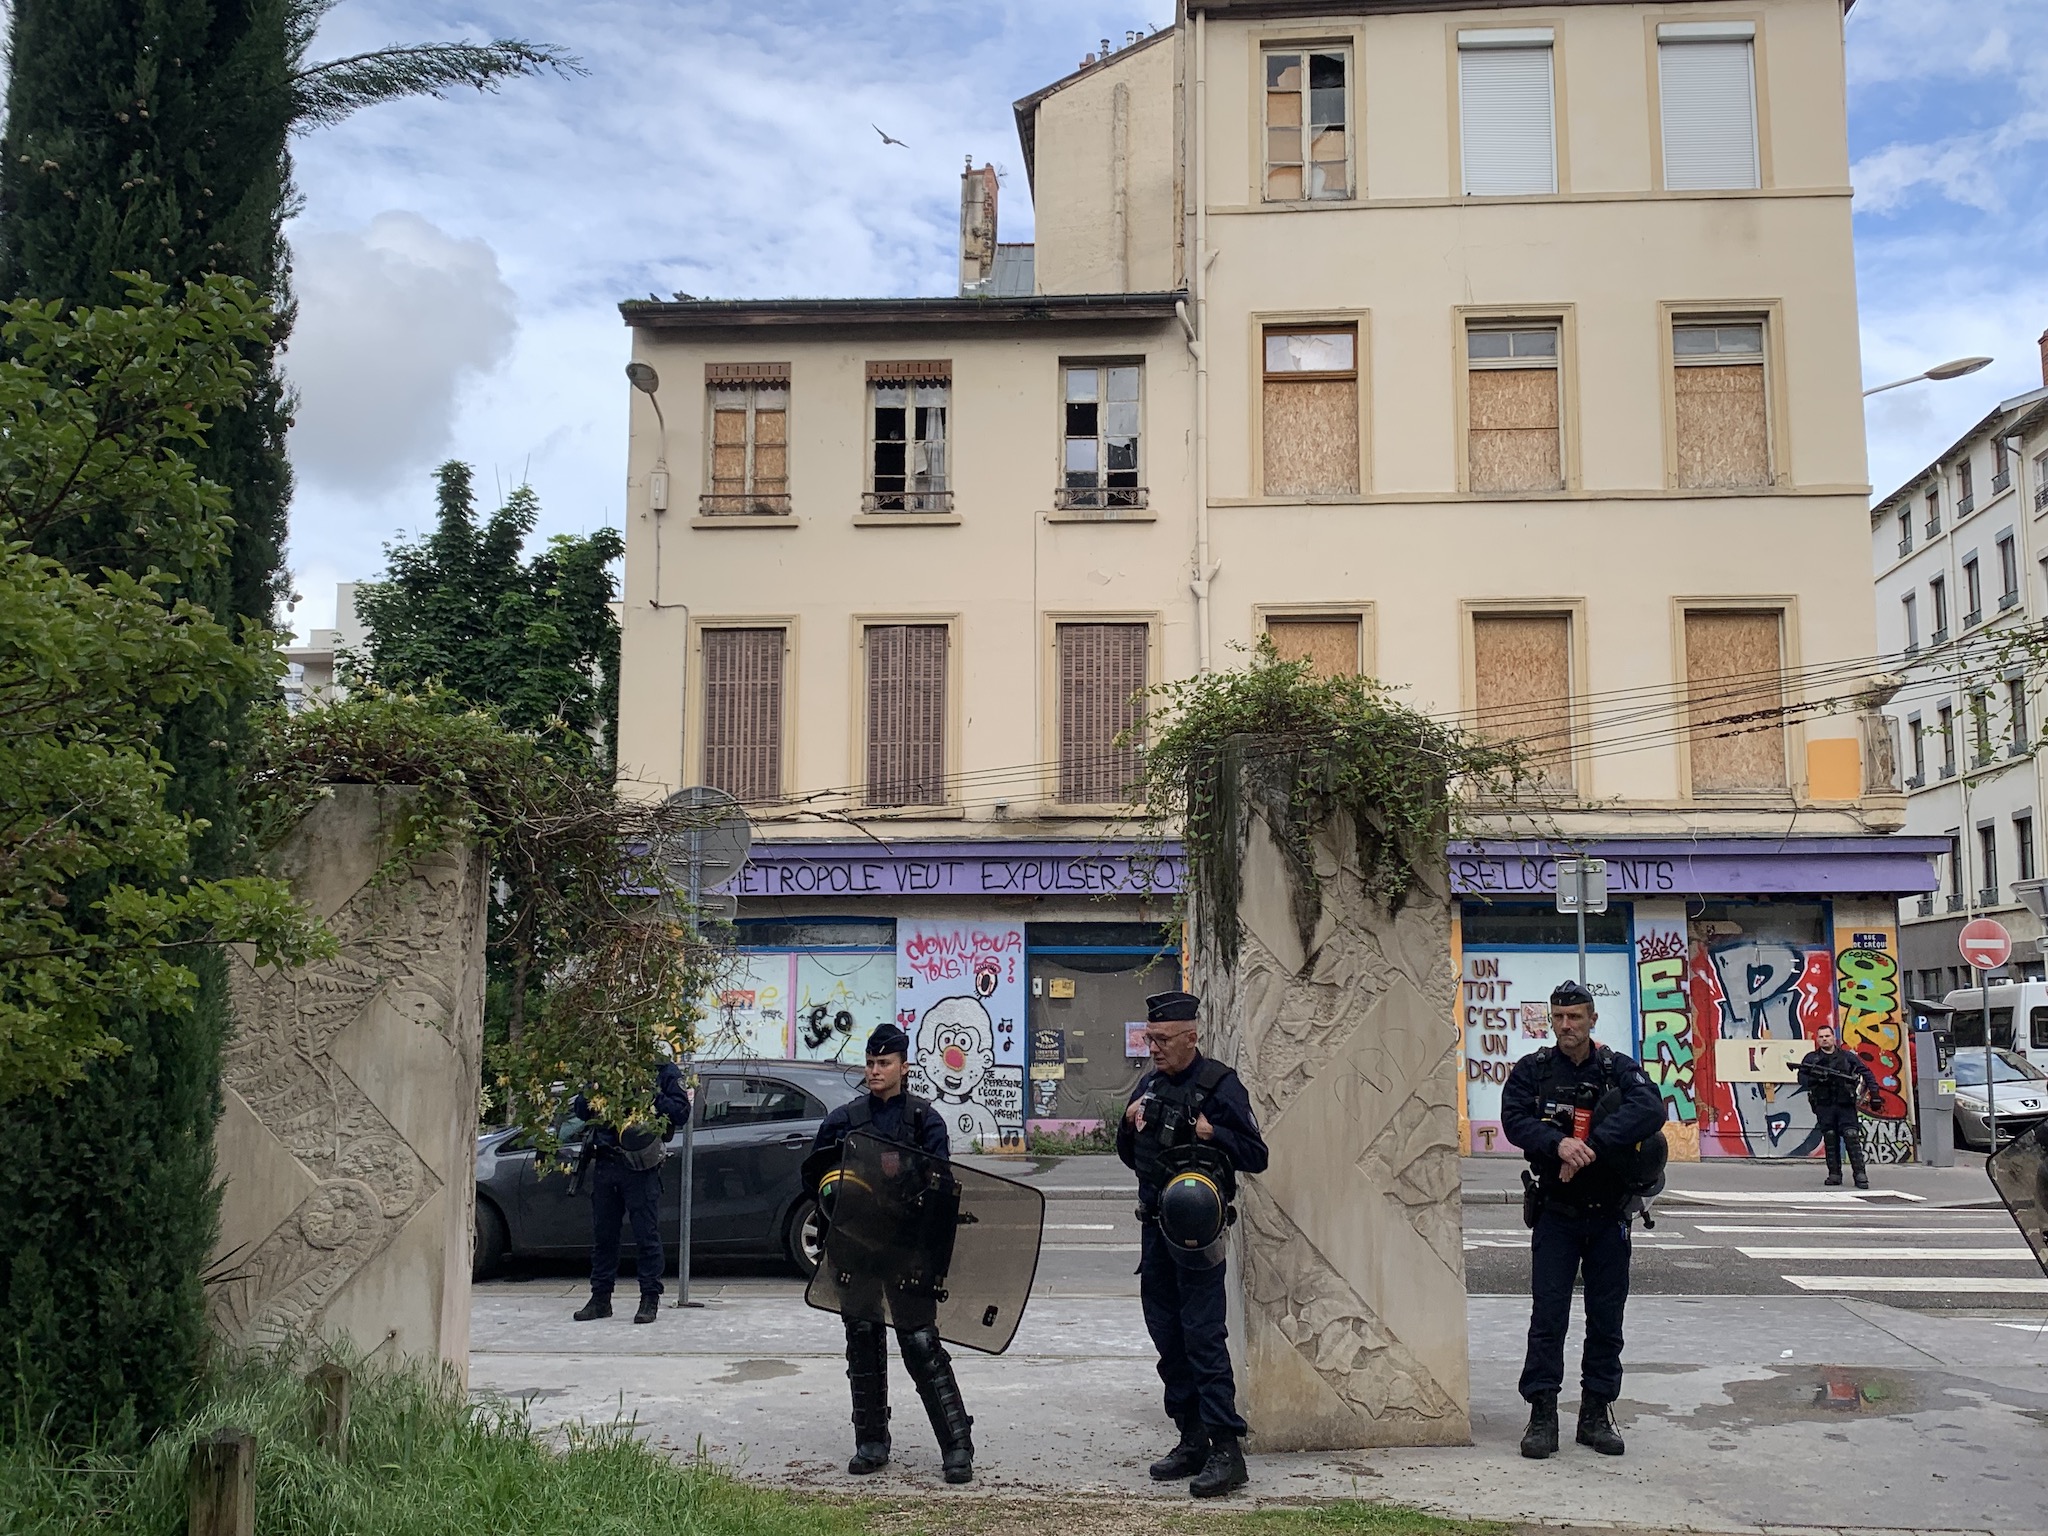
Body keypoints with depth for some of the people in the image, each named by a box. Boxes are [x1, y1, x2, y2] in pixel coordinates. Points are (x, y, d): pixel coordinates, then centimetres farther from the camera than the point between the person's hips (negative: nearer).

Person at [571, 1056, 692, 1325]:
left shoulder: (665, 1071, 2)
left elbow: (681, 1114, -5)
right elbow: (580, 1111, 14)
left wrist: (653, 1094, -18)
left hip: (640, 1166, -4)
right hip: (605, 1163, 4)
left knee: (647, 1234, -2)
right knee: (602, 1234, 9)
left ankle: (650, 1299, 4)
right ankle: (600, 1298, 18)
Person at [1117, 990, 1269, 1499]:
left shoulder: (1219, 1085, -9)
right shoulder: (1150, 1083, 13)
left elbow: (1256, 1156, -11)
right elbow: (1131, 1158, 20)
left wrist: (1211, 1133, -26)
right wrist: (1129, 1122, 0)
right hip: (1155, 1225, 8)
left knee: (1203, 1334, -10)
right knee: (1167, 1335, 11)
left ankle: (1226, 1449, -7)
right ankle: (1192, 1440, 21)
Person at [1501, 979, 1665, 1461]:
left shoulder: (1618, 1069, 2)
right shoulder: (1532, 1071, 3)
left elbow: (1651, 1109, -17)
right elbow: (1515, 1119, -10)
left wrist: (1591, 1146, -26)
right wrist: (1559, 1144, -28)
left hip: (1609, 1214, 1)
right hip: (1556, 1213, -1)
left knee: (1606, 1319, 7)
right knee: (1548, 1315, -3)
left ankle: (1596, 1412, 19)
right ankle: (1542, 1415, 3)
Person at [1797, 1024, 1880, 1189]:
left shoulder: (1847, 1056, 10)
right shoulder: (1811, 1058, 9)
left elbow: (1867, 1072, 11)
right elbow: (1802, 1079, 0)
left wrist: (1874, 1092, 0)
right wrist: (1815, 1077, -20)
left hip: (1846, 1105, -1)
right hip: (1824, 1106, 1)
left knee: (1852, 1138, -10)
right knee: (1830, 1140, 2)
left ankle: (1860, 1174, -11)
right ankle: (1834, 1174, 8)